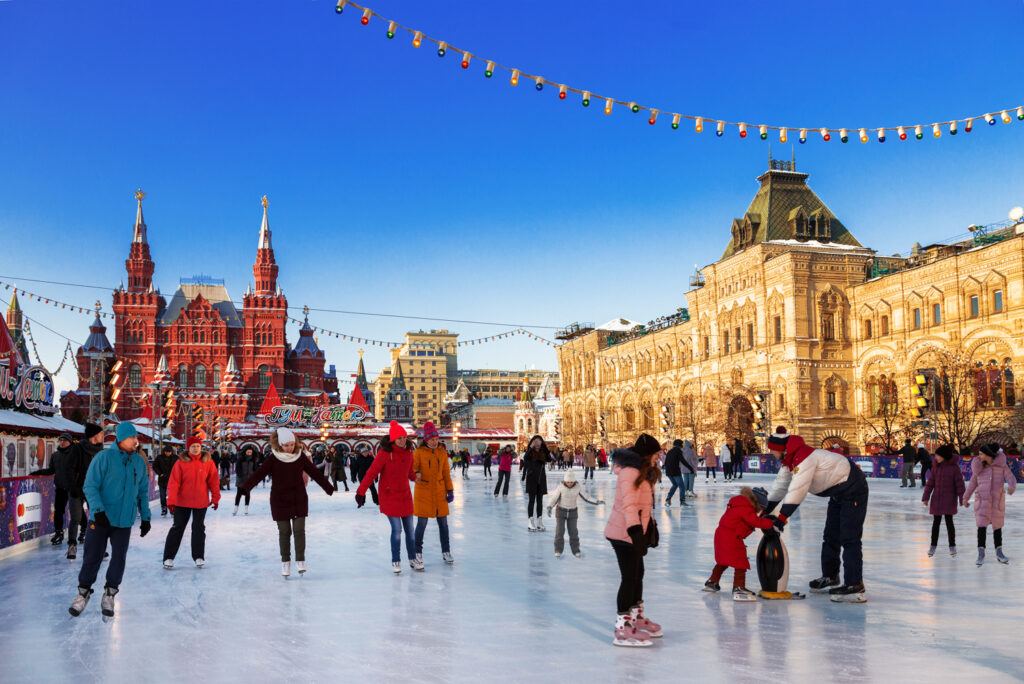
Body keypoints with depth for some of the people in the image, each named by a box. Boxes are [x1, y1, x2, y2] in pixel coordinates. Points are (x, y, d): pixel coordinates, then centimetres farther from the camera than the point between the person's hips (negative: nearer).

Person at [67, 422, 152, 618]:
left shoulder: (139, 462, 6)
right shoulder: (104, 457, -10)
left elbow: (142, 492, 15)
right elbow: (90, 486, -12)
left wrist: (145, 517, 13)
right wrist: (98, 511, -22)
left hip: (124, 521, 4)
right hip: (101, 519, -4)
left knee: (119, 557, 3)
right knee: (92, 556, 2)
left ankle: (109, 596, 18)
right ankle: (83, 593, 20)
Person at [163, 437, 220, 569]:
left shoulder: (208, 462, -5)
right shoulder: (181, 463, -10)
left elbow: (214, 481, 2)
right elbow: (174, 483, -12)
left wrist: (215, 498, 4)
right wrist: (171, 501, -16)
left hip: (201, 502, 1)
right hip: (182, 501, -1)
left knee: (199, 528, 10)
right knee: (177, 527, 5)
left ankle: (199, 557, 21)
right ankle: (169, 557, 13)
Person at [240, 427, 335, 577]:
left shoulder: (300, 457, -1)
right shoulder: (273, 459, -8)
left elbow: (315, 473, 6)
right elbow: (258, 474, -15)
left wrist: (329, 489, 11)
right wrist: (245, 488, -28)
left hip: (299, 500, 1)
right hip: (280, 501, -1)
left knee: (299, 530, -4)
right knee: (284, 532, 5)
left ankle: (300, 561, 3)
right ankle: (285, 562, 18)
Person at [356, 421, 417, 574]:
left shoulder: (408, 453, 3)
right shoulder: (384, 453, -14)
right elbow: (371, 473, -14)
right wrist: (361, 492, -14)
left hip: (405, 496, 5)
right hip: (389, 497, -5)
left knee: (409, 529, 9)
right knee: (397, 529, -4)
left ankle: (412, 559, 23)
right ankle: (396, 561, 11)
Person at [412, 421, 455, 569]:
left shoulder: (442, 452, 5)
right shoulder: (419, 452, -7)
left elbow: (446, 473, 10)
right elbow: (412, 469, -7)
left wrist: (450, 490, 7)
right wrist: (416, 475, -31)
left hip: (439, 492, 4)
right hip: (423, 492, -4)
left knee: (443, 522, 9)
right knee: (422, 523, -3)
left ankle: (446, 551, 22)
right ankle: (418, 553, 10)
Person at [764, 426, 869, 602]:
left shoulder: (804, 457, -29)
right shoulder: (790, 460, 3)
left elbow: (797, 491, -32)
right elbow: (780, 485, 10)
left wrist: (781, 519, -30)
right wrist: (765, 510, 6)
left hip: (853, 489, -11)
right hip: (838, 492, 11)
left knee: (849, 538, -13)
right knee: (830, 536, 17)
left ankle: (854, 586, -12)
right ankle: (830, 576, 30)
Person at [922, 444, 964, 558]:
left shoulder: (954, 467, -9)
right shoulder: (936, 466, 3)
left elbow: (959, 483, -7)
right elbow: (930, 482, 6)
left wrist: (962, 499, -9)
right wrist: (926, 497, 3)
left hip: (949, 499, -4)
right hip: (936, 499, 4)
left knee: (949, 521, -2)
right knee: (936, 522, 8)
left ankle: (952, 546, 13)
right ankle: (933, 546, 17)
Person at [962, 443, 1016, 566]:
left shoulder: (1001, 465, -2)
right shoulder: (978, 466, 2)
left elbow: (1011, 479, -11)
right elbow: (972, 483, 11)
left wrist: (1012, 487, -34)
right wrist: (965, 499, 18)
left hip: (997, 500, 0)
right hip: (982, 500, 0)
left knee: (997, 526, 11)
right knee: (982, 526, -9)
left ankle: (999, 553, 23)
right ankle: (981, 553, -5)